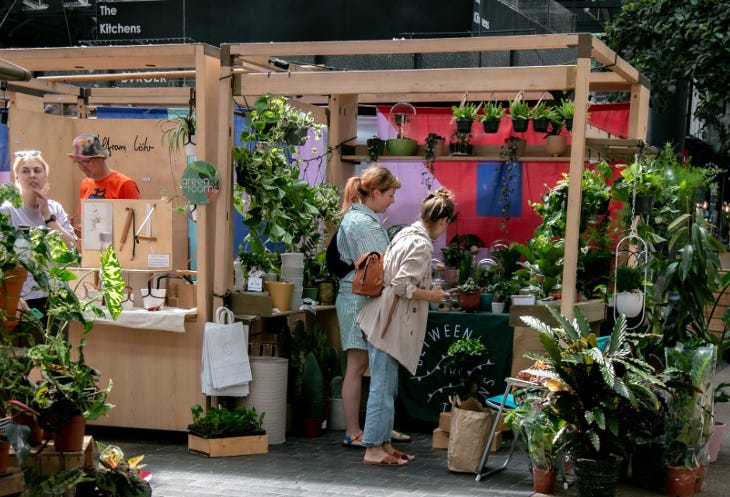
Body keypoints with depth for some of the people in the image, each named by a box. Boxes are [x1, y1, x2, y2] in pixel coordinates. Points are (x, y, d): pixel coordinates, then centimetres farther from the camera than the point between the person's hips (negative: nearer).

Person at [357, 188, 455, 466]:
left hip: (383, 319, 10)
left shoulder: (407, 234, 12)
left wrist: (426, 288, 24)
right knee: (383, 386, -5)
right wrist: (430, 295, -9)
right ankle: (373, 449, 0)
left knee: (387, 386, 14)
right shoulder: (422, 245, -16)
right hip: (389, 322, -10)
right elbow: (401, 285, -22)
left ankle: (383, 443, 21)